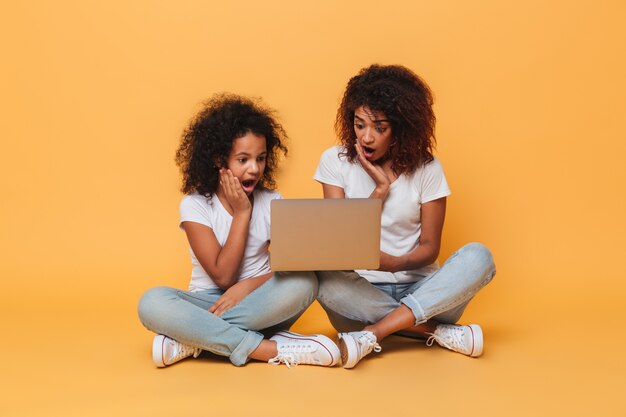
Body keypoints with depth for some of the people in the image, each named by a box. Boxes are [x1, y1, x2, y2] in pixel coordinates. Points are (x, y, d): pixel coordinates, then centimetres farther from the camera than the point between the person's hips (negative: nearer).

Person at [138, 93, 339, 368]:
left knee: (304, 283, -30)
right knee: (152, 302, -31)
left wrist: (247, 286, -21)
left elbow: (292, 266, -4)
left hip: (258, 305, 2)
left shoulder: (271, 202, 3)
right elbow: (222, 276, -13)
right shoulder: (195, 205, -6)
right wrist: (241, 212, -14)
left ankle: (193, 338, -25)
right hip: (208, 303, -2)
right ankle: (269, 349, -33)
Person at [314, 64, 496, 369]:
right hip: (363, 295, 0)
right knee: (326, 279, -33)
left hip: (420, 291, 1)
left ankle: (373, 334, -30)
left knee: (478, 256, -26)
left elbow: (430, 247, -1)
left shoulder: (426, 169, -1)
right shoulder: (335, 161, 0)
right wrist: (381, 189, -12)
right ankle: (441, 333, -25)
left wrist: (396, 263, -23)